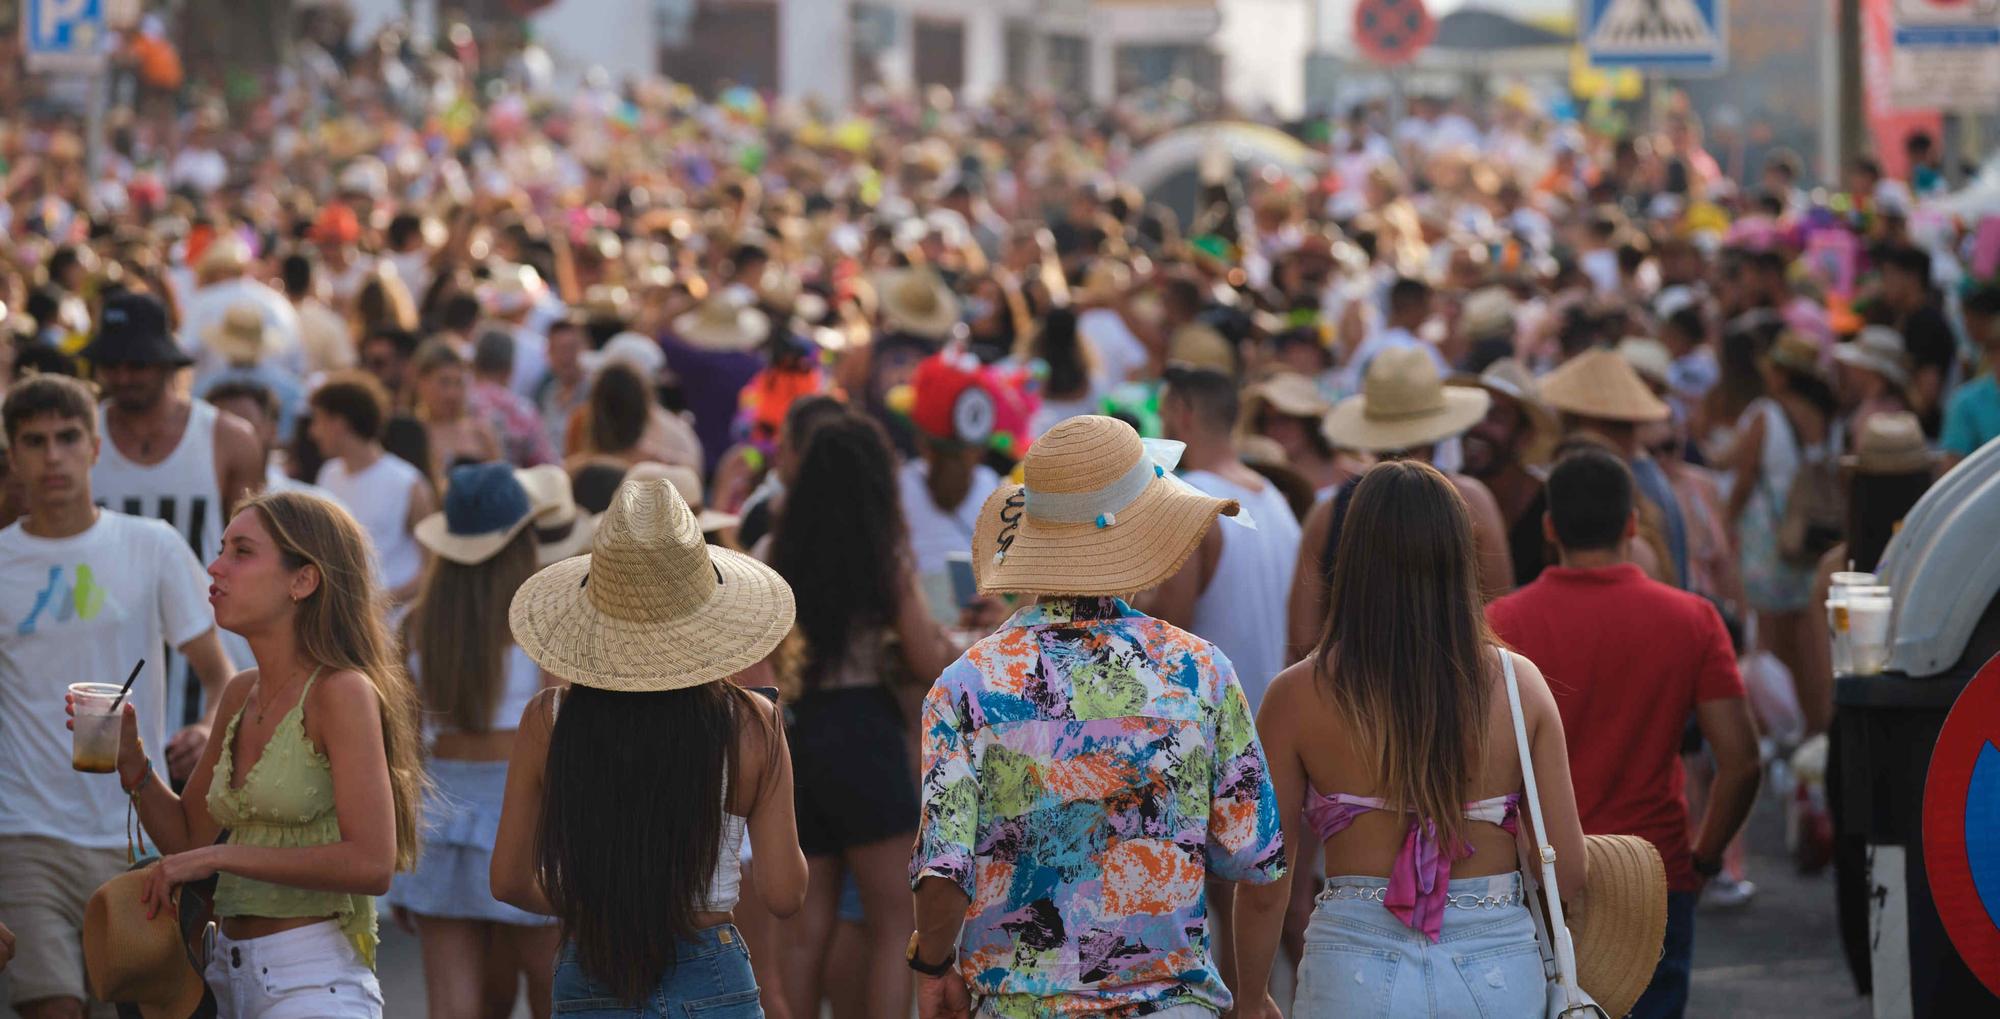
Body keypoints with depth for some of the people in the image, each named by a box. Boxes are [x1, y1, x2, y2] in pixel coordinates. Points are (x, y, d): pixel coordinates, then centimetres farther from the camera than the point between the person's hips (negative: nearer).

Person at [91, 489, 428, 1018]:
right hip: (229, 973, 7)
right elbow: (186, 836, 17)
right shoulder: (241, 694, 10)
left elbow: (371, 864, -21)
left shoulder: (342, 693, -13)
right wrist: (129, 759, 1)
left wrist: (219, 856, -19)